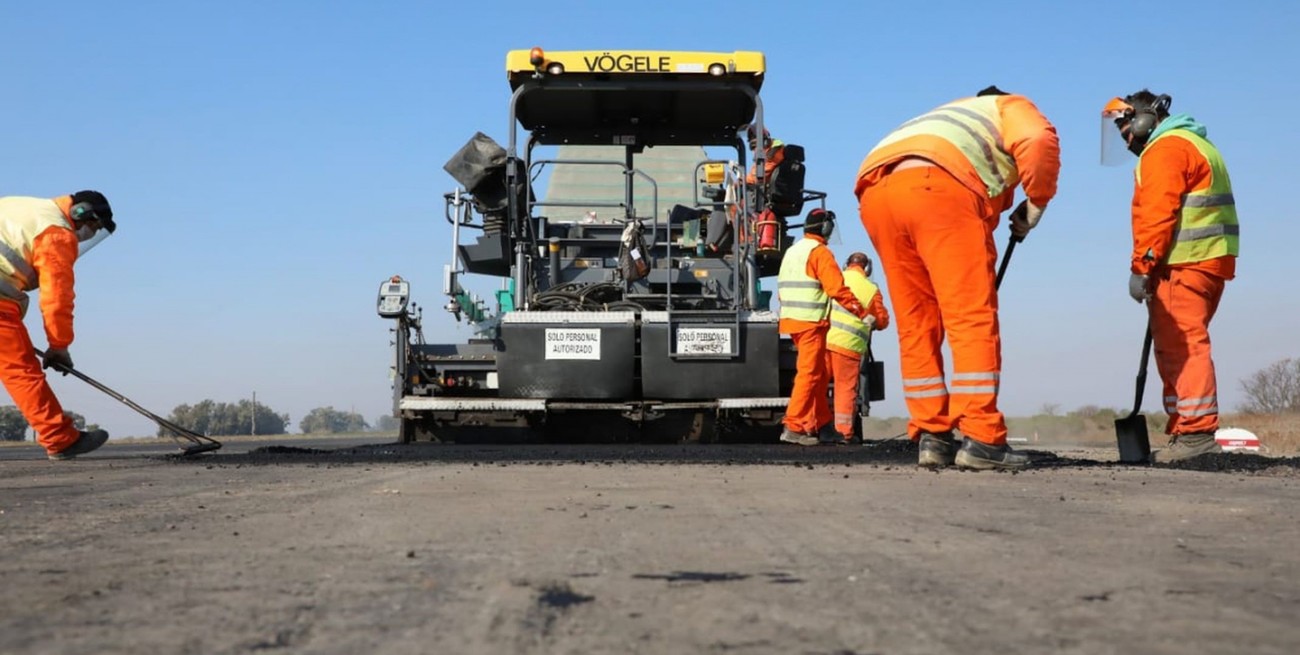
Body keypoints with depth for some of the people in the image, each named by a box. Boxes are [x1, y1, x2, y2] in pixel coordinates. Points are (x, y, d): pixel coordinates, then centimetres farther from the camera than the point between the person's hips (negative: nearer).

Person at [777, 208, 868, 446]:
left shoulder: (791, 252, 18)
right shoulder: (819, 252, -9)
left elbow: (783, 289, 20)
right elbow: (837, 288, -16)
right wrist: (862, 312, -12)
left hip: (791, 320, 9)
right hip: (811, 322, -9)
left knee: (819, 374, 16)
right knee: (809, 373, -8)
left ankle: (821, 423, 19)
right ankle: (794, 427, -13)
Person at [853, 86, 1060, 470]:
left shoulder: (948, 119, 45)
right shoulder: (1011, 107, 28)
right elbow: (1040, 143, 0)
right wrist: (1035, 205, 14)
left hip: (875, 193, 7)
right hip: (938, 187, -6)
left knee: (916, 324, 12)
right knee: (972, 319, -5)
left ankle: (931, 437, 10)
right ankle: (981, 440, -10)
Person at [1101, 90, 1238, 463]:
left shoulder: (1165, 148, -7)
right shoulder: (1195, 143, 26)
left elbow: (1157, 214, -17)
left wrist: (1141, 267, -17)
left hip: (1181, 265, -10)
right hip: (1209, 262, 10)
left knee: (1181, 347, -12)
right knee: (1175, 349, 12)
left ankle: (1196, 432, -15)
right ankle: (1184, 431, 13)